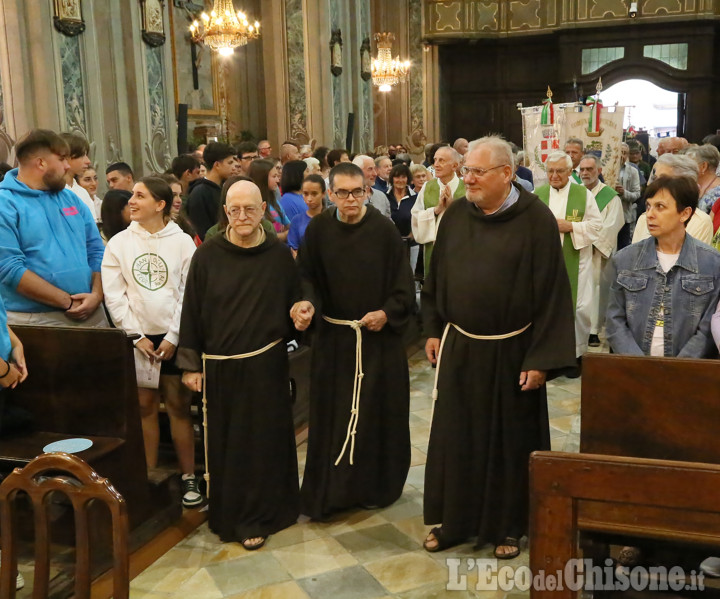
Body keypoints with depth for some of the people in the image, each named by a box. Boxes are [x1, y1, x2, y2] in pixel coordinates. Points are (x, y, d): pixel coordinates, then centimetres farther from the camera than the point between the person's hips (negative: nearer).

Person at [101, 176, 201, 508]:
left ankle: (189, 476, 13)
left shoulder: (182, 241, -3)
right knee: (145, 406, 7)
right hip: (137, 337, 1)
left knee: (178, 405, 4)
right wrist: (136, 335, -5)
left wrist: (174, 336, -8)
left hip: (174, 337, -1)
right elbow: (114, 295, 0)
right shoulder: (119, 242, 2)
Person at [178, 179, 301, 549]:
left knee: (264, 441, 7)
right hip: (220, 366, 0)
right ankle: (229, 515, 26)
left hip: (266, 366, 1)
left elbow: (293, 305, 11)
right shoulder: (207, 256, -4)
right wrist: (191, 364, -1)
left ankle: (257, 517, 21)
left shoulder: (280, 256, -1)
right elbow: (192, 311, -1)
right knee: (226, 443, 8)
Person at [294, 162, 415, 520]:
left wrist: (387, 313, -15)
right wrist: (306, 302, -18)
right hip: (332, 339, 2)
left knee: (377, 412, 7)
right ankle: (329, 492, 20)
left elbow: (403, 286, -2)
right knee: (332, 415, 6)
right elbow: (306, 276, 1)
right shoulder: (318, 229, -1)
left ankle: (376, 487, 25)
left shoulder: (385, 230, -6)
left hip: (379, 337, -1)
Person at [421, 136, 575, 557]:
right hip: (459, 347, 4)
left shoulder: (536, 219, -12)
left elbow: (552, 291, -12)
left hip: (511, 351, -3)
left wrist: (541, 359, -15)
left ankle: (508, 526, 28)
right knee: (455, 436, 11)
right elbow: (437, 277, 10)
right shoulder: (456, 215, 1)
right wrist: (434, 330, 9)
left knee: (509, 440, 10)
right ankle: (455, 520, 28)